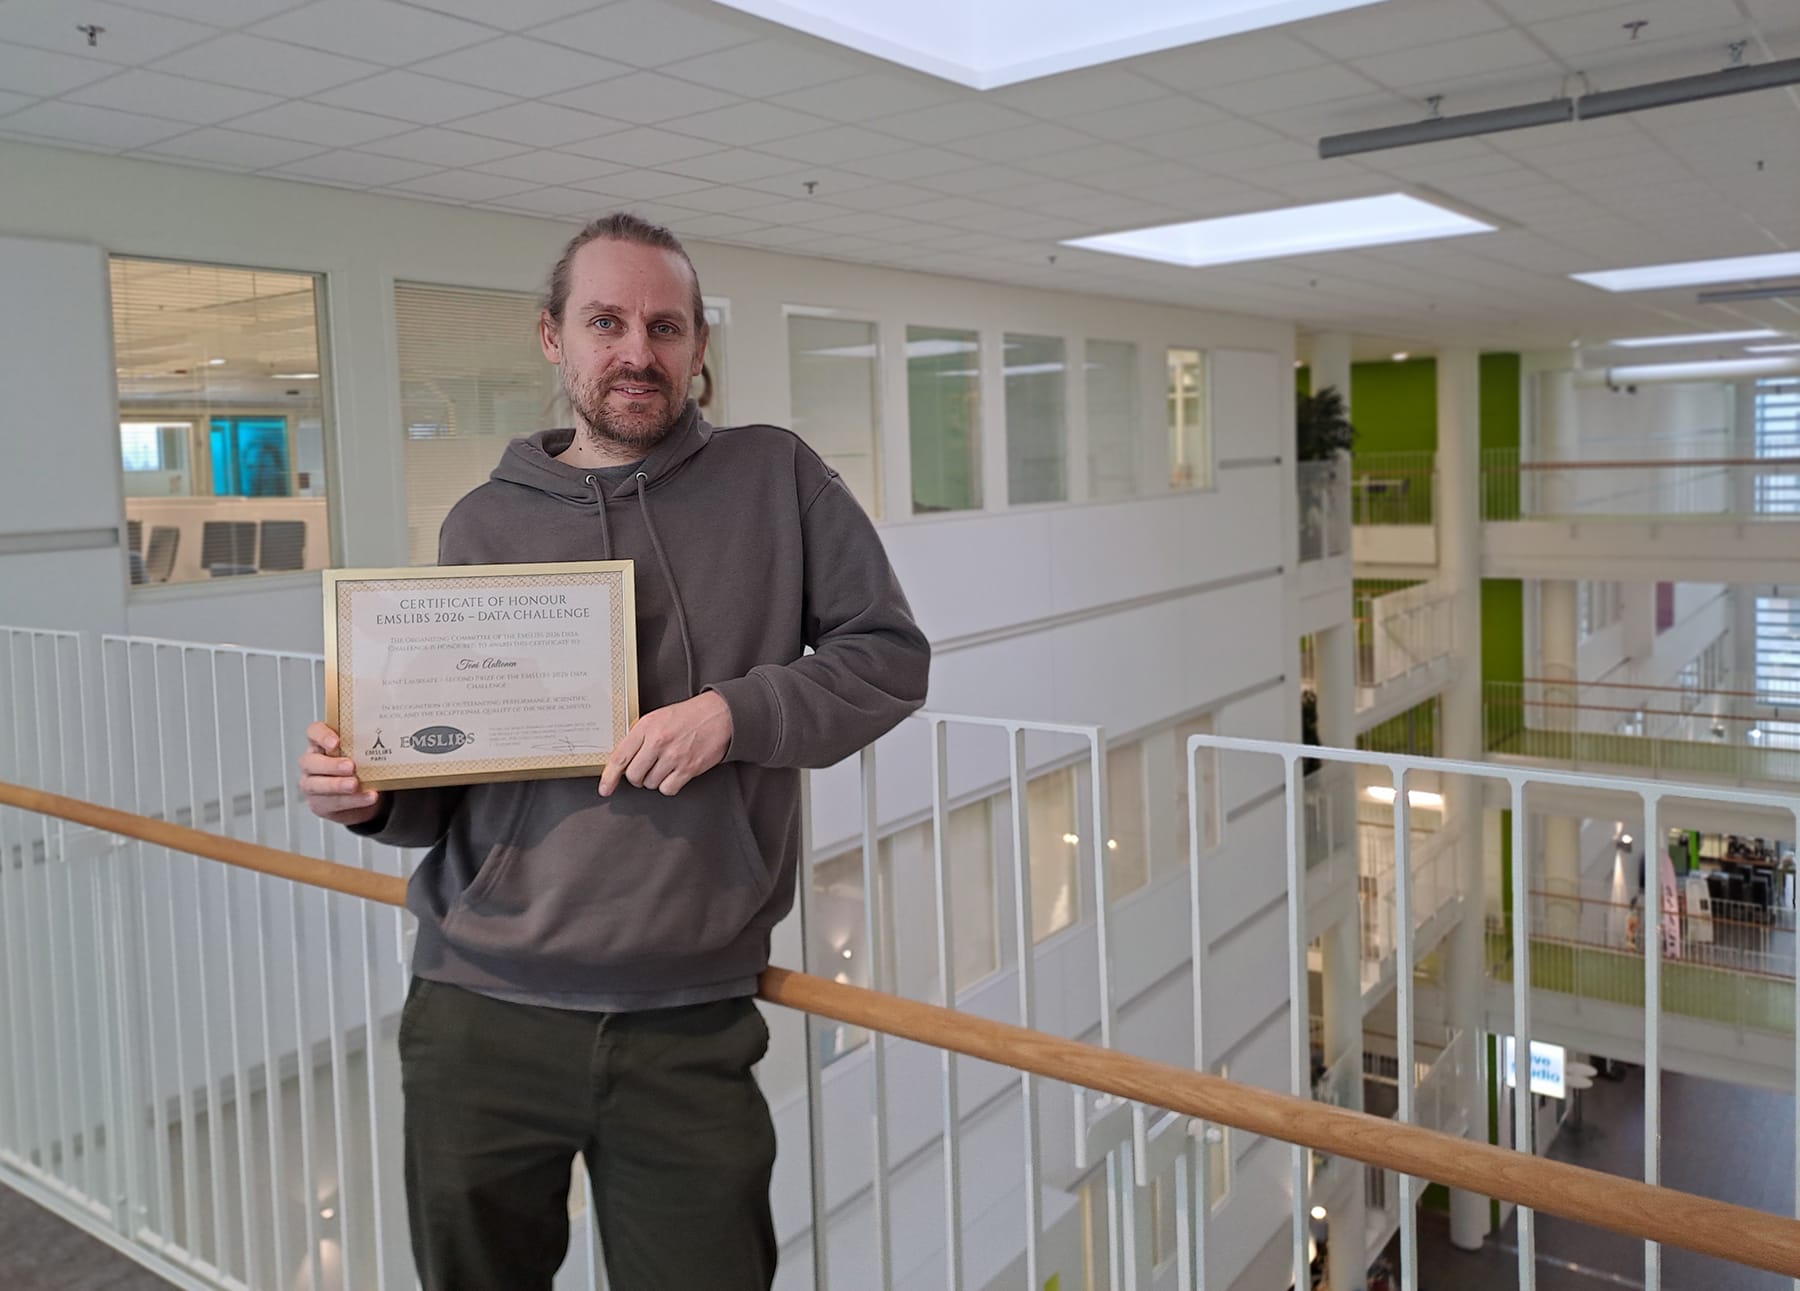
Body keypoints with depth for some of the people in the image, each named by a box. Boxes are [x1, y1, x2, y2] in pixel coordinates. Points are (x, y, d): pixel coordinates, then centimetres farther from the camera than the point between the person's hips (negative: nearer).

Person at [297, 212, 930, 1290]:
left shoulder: (775, 479, 2)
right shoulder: (485, 524, 7)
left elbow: (891, 655, 1)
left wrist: (737, 710, -14)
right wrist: (369, 795, -10)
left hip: (689, 1025, -1)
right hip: (481, 1016, 2)